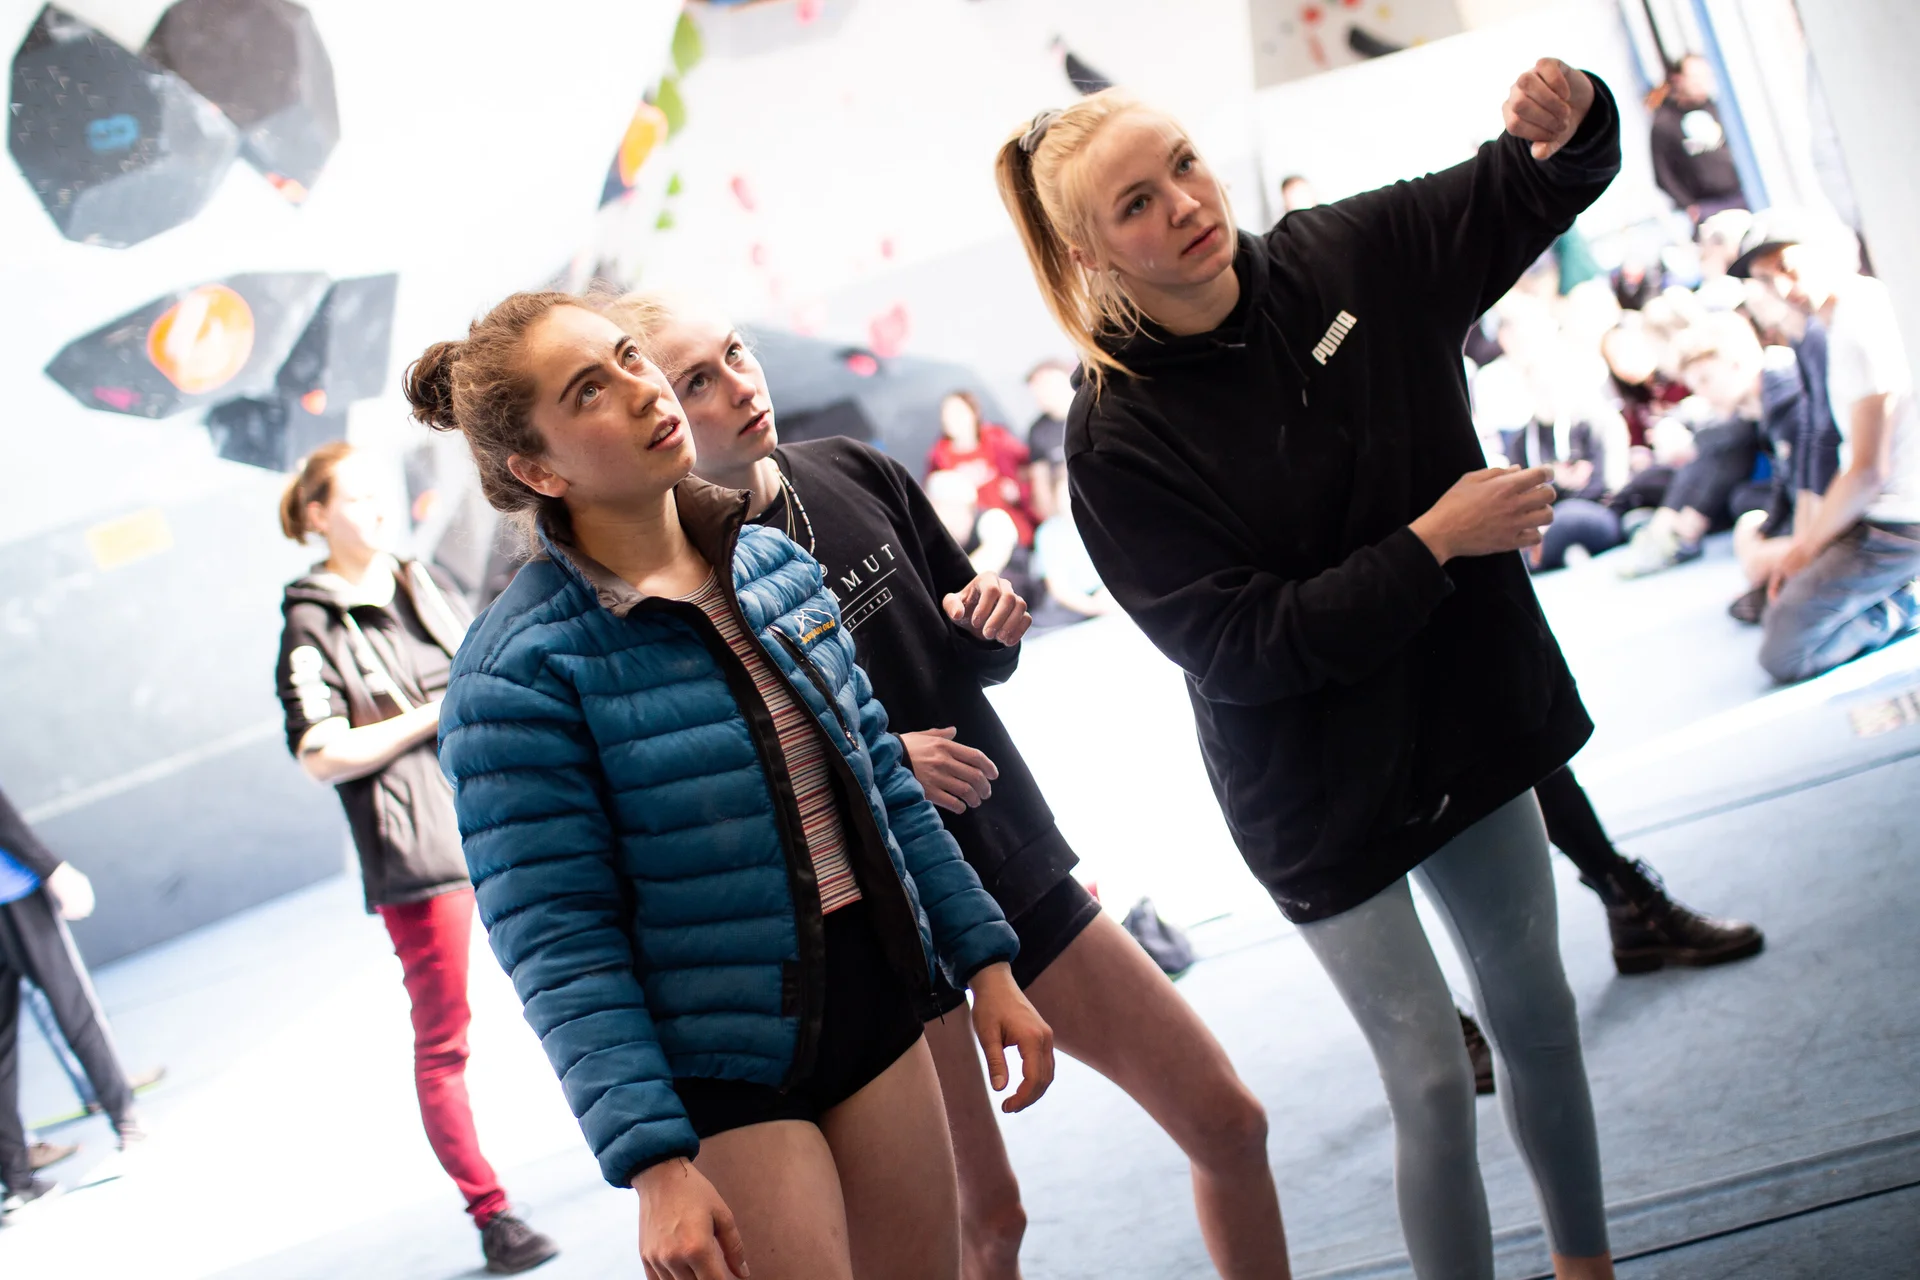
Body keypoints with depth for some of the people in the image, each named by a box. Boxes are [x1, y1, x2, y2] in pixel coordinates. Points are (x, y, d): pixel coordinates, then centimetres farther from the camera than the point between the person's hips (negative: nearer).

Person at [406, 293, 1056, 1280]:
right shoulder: (519, 670, -16)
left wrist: (985, 960, 9)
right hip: (720, 1070, -6)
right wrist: (653, 1165, -22)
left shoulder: (774, 562, 3)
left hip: (874, 1006, 6)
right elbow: (558, 945, -17)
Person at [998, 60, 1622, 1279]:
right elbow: (1245, 648, -24)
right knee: (1434, 1084, 0)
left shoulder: (1348, 258, -8)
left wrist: (1570, 118, -19)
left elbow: (1524, 193, 5)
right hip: (1324, 791, -5)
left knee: (1538, 1016, 20)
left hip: (1470, 717, 6)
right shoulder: (1119, 438, -22)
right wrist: (1435, 541, -24)